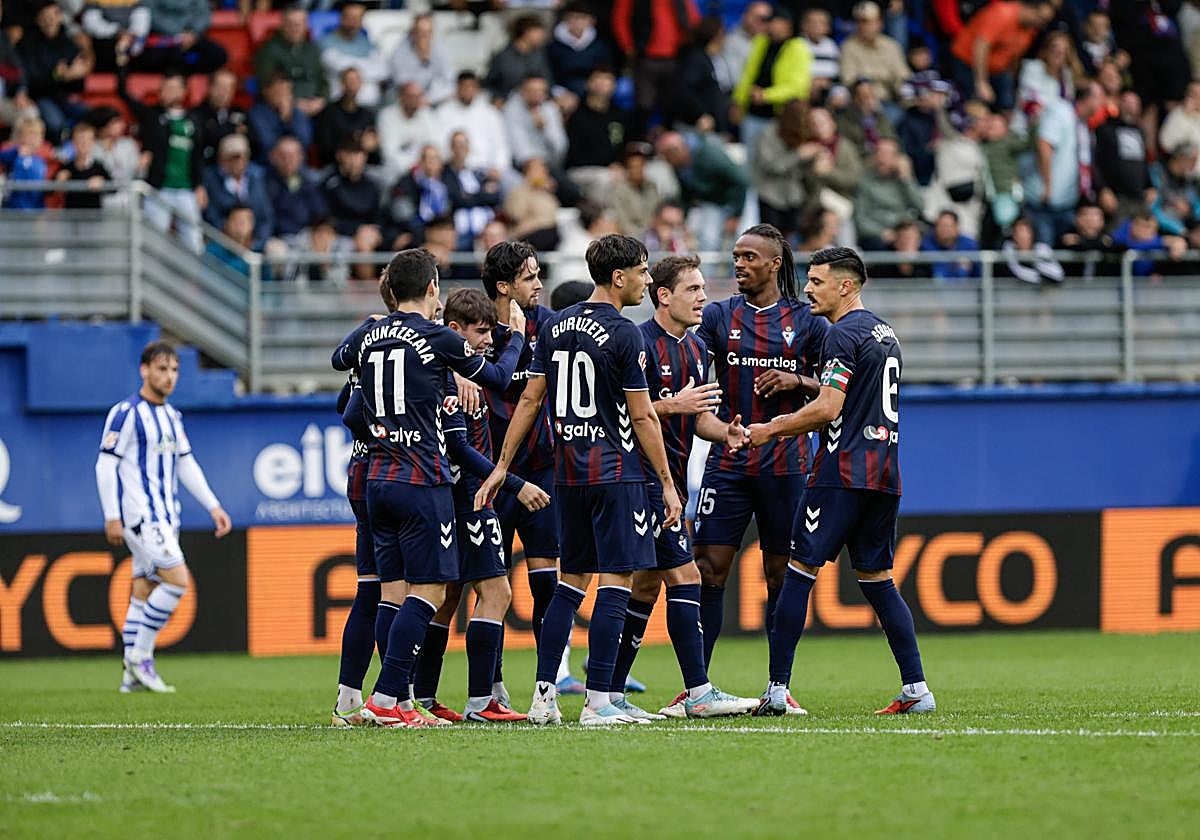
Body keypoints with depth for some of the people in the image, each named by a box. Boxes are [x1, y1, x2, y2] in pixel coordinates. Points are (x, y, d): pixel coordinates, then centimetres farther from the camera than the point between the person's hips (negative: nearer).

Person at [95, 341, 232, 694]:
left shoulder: (172, 417, 16)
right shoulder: (126, 412, -9)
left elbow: (186, 465, 22)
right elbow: (106, 464, -11)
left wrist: (213, 507, 15)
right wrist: (112, 516, -15)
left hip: (164, 516, 8)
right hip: (140, 515, -8)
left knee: (144, 591, 8)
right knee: (177, 579, -17)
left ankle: (133, 674, 10)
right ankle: (140, 656, -8)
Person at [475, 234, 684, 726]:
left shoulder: (555, 327, 9)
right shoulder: (623, 335, -11)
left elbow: (531, 400, 10)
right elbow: (642, 417, -11)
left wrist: (502, 466, 15)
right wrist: (668, 483, -6)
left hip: (568, 472, 7)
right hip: (616, 471, -7)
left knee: (571, 582, 14)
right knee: (615, 583, -4)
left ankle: (543, 696, 10)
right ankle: (598, 702, -8)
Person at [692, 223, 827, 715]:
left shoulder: (805, 321, 5)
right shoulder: (720, 316, 6)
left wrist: (796, 381, -9)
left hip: (784, 466, 0)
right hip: (728, 463, 0)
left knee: (781, 576, 4)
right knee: (708, 570, -5)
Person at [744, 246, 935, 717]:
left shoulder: (843, 334, -10)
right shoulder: (884, 332, 19)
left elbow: (828, 408, -17)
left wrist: (773, 429, -4)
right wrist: (793, 425, 23)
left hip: (843, 473, -9)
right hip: (884, 474, 9)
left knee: (800, 571, -5)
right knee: (876, 578, 12)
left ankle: (776, 690, -7)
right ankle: (916, 690, 4)